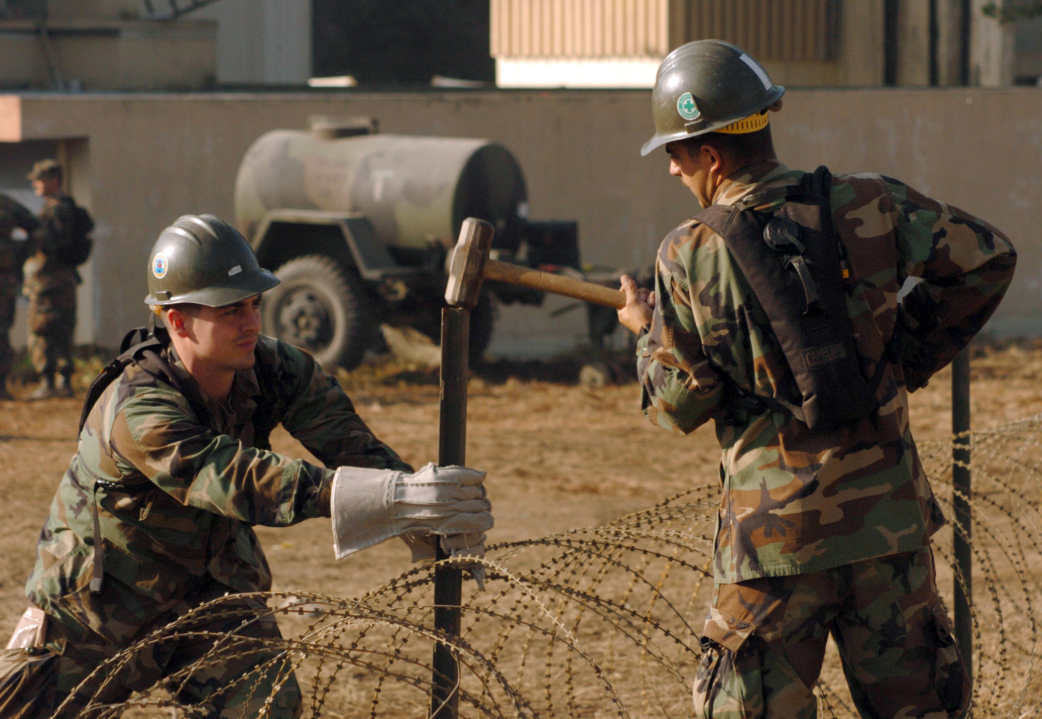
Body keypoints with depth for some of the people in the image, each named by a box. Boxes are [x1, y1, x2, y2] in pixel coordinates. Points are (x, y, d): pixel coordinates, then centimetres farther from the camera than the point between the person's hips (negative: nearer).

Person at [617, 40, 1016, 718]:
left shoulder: (691, 258, -8)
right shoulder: (867, 205, -3)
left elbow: (681, 404, -1)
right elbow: (988, 258, 3)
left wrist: (648, 330, 19)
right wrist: (909, 355, 10)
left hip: (776, 527, -2)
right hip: (888, 510, 3)